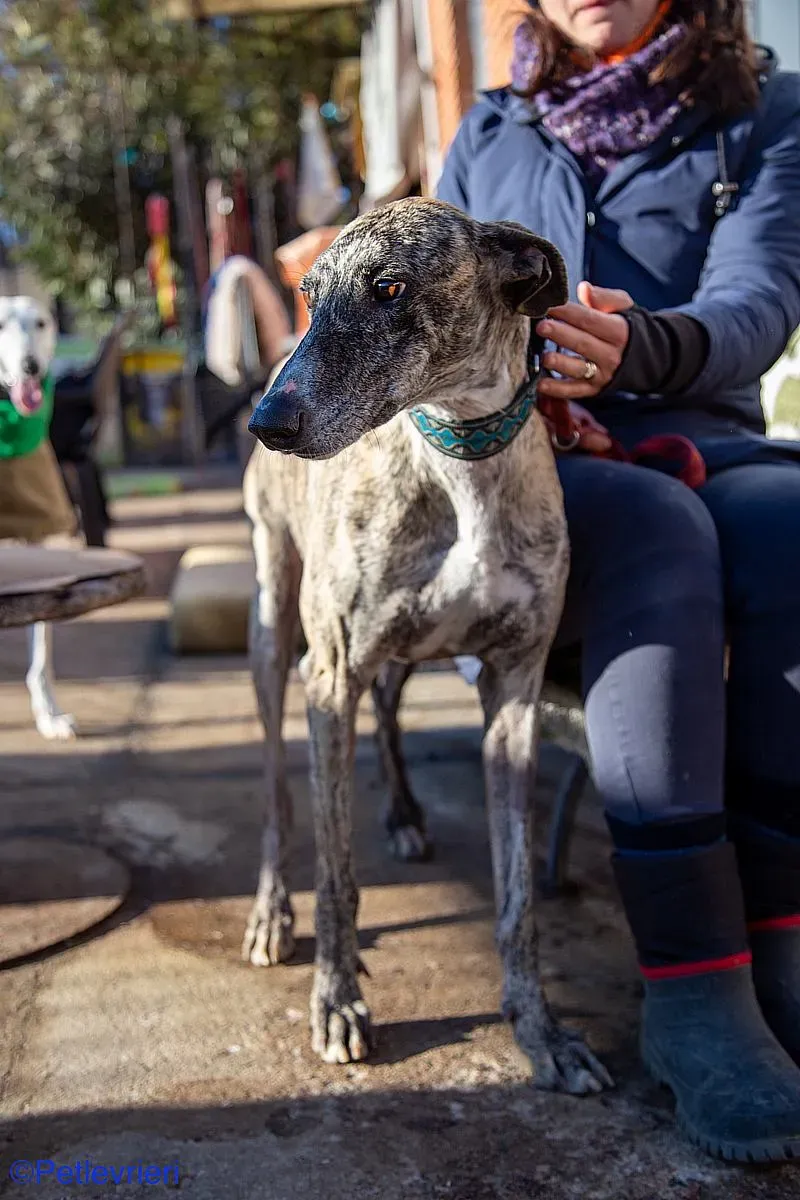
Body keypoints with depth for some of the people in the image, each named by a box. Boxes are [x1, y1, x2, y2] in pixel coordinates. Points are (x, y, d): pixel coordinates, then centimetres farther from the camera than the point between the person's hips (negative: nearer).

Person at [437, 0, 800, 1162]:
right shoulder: (489, 135, 16)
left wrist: (638, 348, -31)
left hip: (699, 439, 1)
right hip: (522, 461, 0)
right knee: (660, 534, -35)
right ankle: (689, 984, -38)